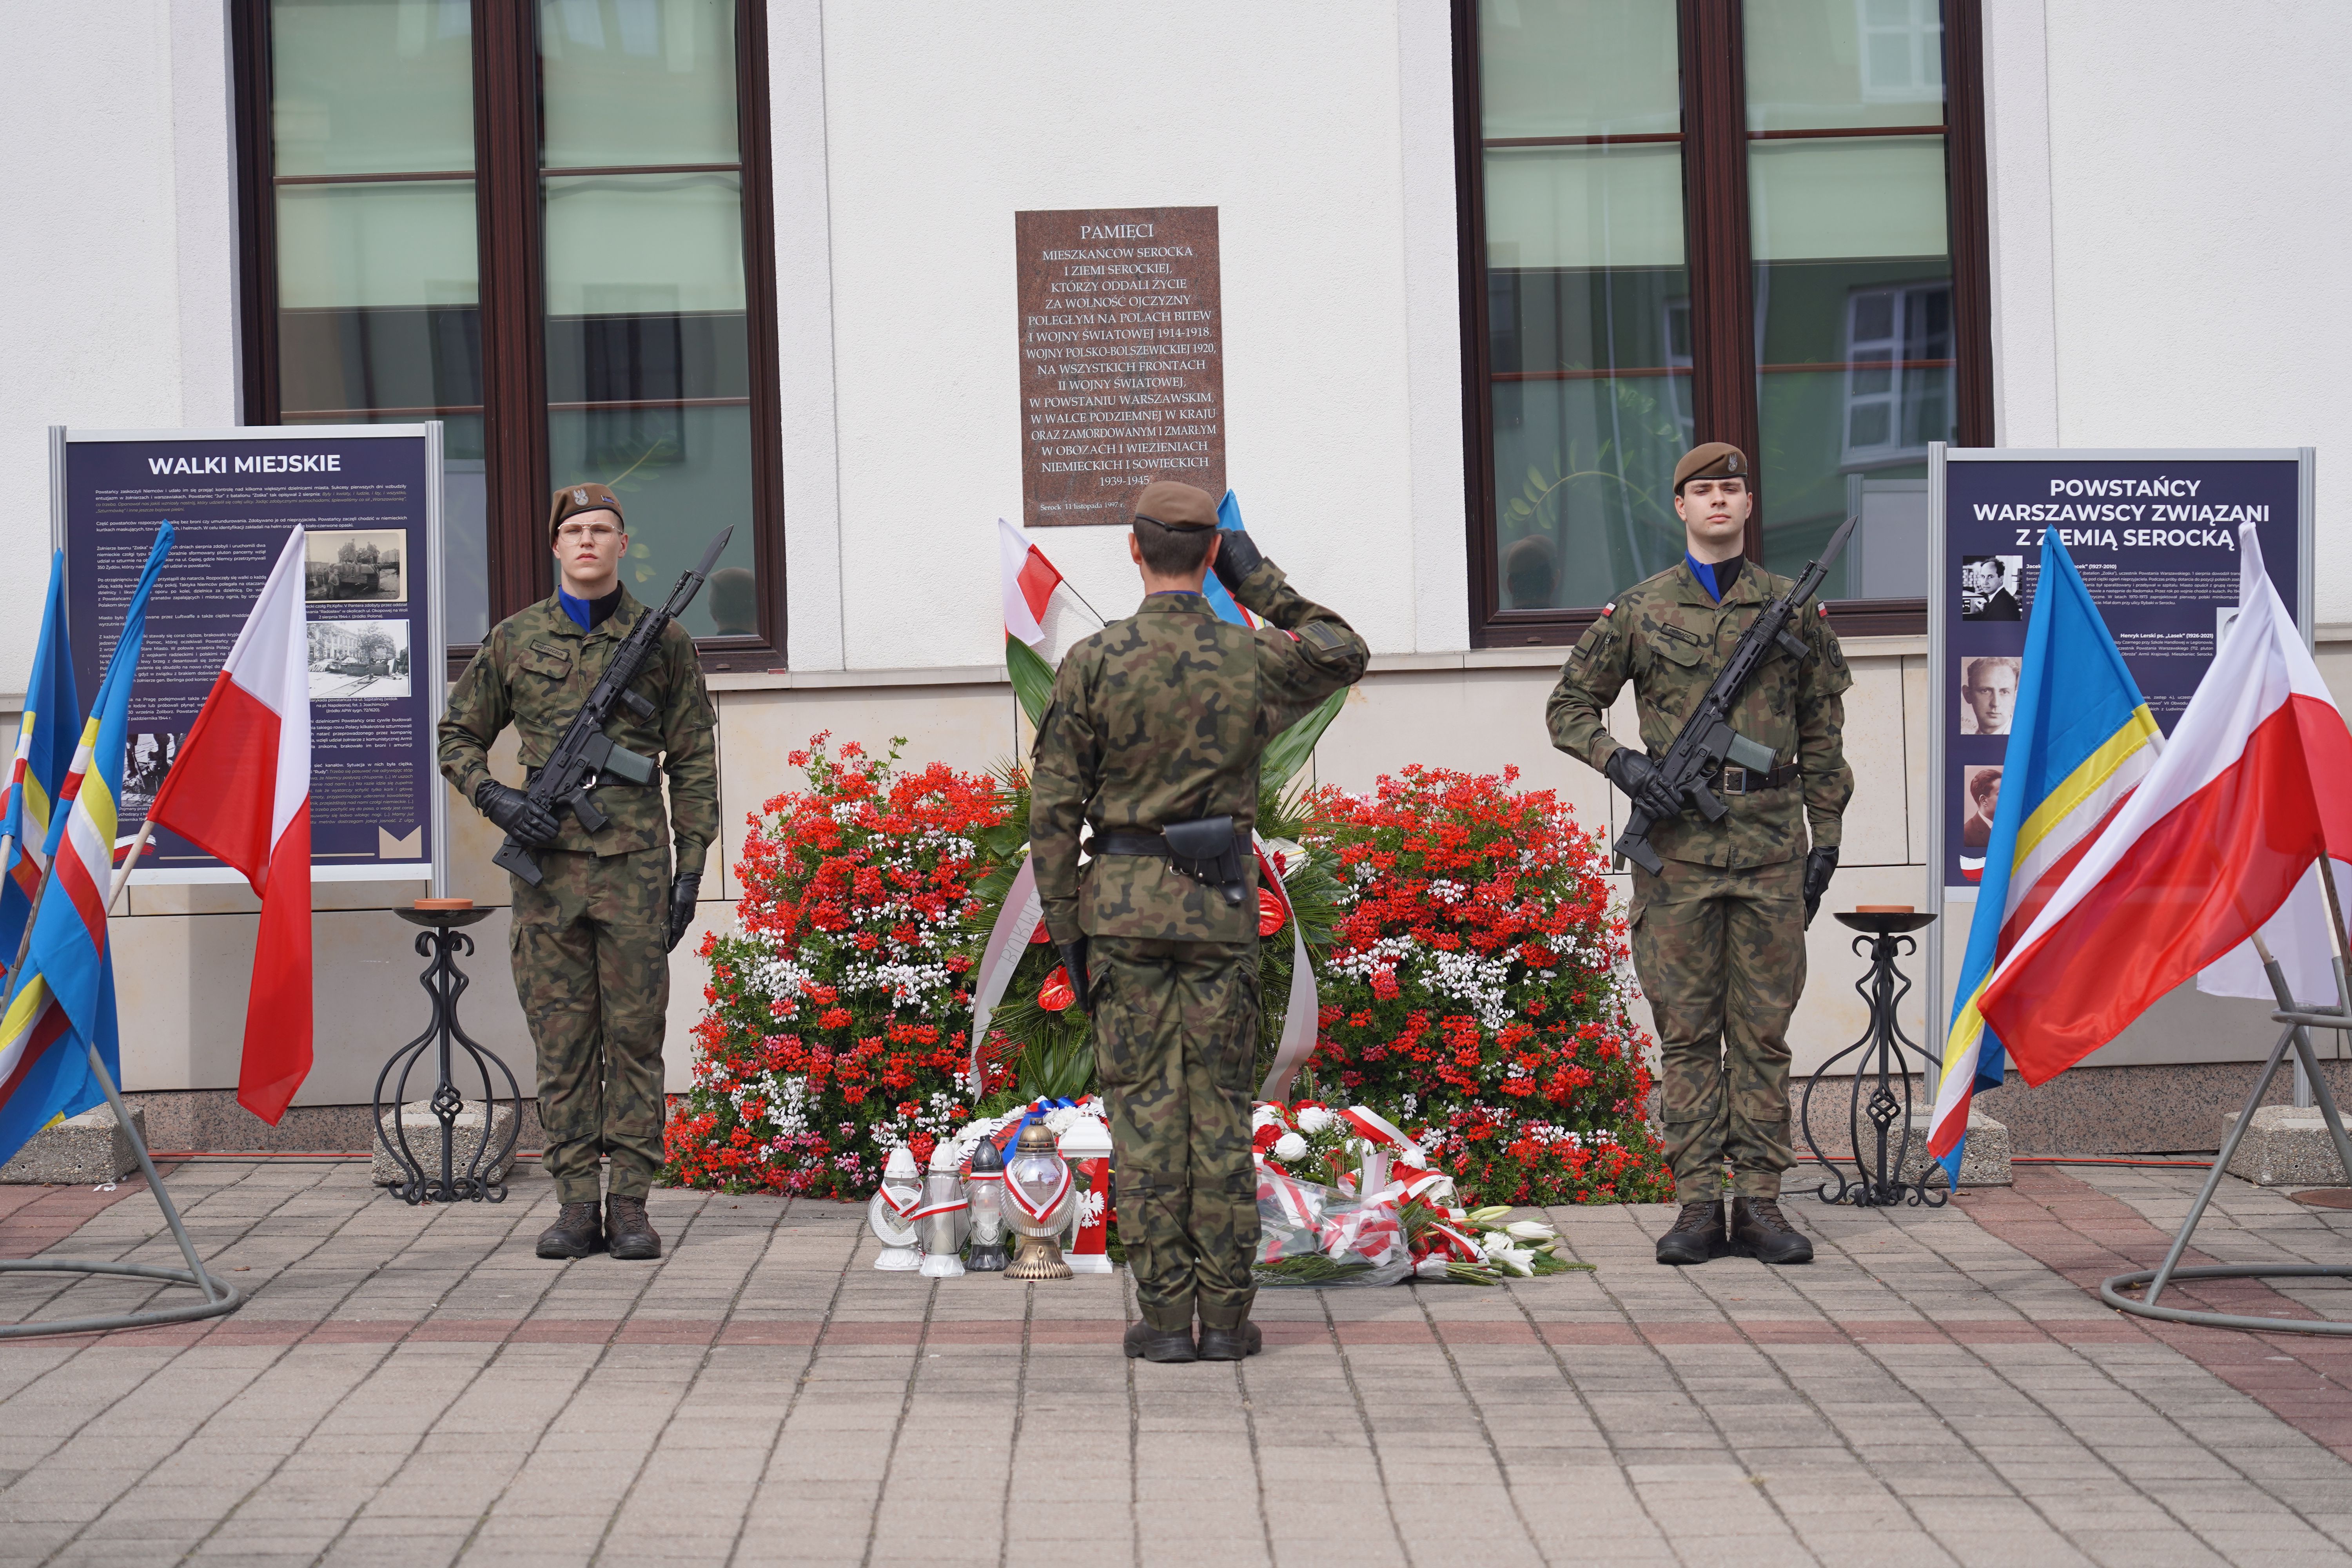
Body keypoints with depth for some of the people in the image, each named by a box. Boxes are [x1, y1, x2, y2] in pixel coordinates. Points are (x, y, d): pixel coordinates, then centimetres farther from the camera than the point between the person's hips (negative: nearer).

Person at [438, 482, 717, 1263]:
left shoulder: (663, 640, 6)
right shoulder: (515, 639, 9)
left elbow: (694, 763, 7)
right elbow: (458, 737, 18)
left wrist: (691, 868, 1)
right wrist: (494, 797, -2)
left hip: (634, 864, -1)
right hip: (547, 863, 1)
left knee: (634, 1036, 0)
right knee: (561, 1040, 3)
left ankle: (631, 1204, 4)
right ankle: (576, 1203, 7)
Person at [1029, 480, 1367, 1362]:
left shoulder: (1093, 662, -6)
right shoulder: (1253, 658, -3)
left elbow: (1054, 808, -5)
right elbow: (1346, 655, 20)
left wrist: (1066, 929, 1)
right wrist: (1264, 587, 13)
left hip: (1123, 902, -1)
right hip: (1222, 904, 1)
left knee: (1144, 1106, 3)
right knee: (1221, 1106, 6)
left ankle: (1164, 1316, 2)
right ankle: (1225, 1315, 6)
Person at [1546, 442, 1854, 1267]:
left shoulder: (1794, 608, 9)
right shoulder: (1638, 611, 6)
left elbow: (1822, 736, 12)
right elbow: (1569, 707, 12)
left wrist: (1825, 839, 7)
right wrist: (1620, 764, -6)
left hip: (1771, 843, 1)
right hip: (1677, 844, -1)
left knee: (1763, 1028, 2)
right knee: (1686, 1029, 1)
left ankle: (1759, 1201, 7)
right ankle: (1697, 1205, 4)